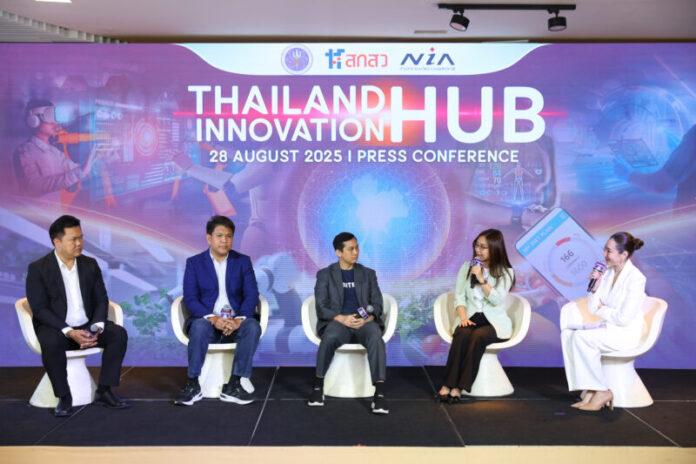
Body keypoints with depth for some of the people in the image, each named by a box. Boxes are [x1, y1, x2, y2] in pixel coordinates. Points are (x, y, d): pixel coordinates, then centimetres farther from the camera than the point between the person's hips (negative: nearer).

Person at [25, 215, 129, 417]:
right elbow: (40, 309, -13)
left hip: (87, 326, 4)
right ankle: (64, 397, -20)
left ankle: (104, 391, -12)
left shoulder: (90, 265, 7)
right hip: (55, 328, -4)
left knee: (119, 333, -20)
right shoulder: (38, 269, -7)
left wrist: (97, 328, -15)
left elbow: (101, 300, 5)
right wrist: (69, 332, -26)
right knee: (51, 343, -36)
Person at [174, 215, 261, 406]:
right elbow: (190, 298, -6)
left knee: (253, 326, -31)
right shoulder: (194, 263, 5)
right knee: (199, 327, -35)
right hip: (206, 320, -1)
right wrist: (212, 318, -23)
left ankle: (233, 385, -26)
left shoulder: (243, 261, 8)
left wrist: (238, 319, -22)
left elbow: (252, 295, -2)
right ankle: (193, 384, -24)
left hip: (236, 321, 1)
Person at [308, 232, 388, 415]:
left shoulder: (368, 274, 16)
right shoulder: (325, 274, 9)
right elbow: (321, 307, -1)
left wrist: (367, 318, -16)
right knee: (329, 338, -37)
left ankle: (379, 393, -38)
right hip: (337, 322, -1)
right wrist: (342, 318, -20)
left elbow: (377, 305, 8)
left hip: (365, 322, 1)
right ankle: (318, 386, -19)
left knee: (376, 337, -35)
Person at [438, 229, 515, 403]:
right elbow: (459, 297, 6)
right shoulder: (466, 267, 10)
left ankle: (459, 387, -33)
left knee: (477, 336, -35)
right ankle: (447, 385, -35)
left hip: (494, 322, -2)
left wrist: (482, 279, -18)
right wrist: (463, 317, -11)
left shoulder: (506, 272, 1)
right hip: (470, 317, 2)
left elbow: (497, 300, -12)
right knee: (462, 334, -33)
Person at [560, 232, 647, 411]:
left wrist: (602, 309, -6)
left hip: (626, 334, -8)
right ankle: (589, 391, -13)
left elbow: (624, 318, -21)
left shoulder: (635, 278, -15)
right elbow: (592, 308, 7)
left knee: (581, 337, -27)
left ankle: (602, 392, -13)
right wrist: (595, 287, -8)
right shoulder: (608, 273, 7)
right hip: (607, 328, 8)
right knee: (568, 333, -14)